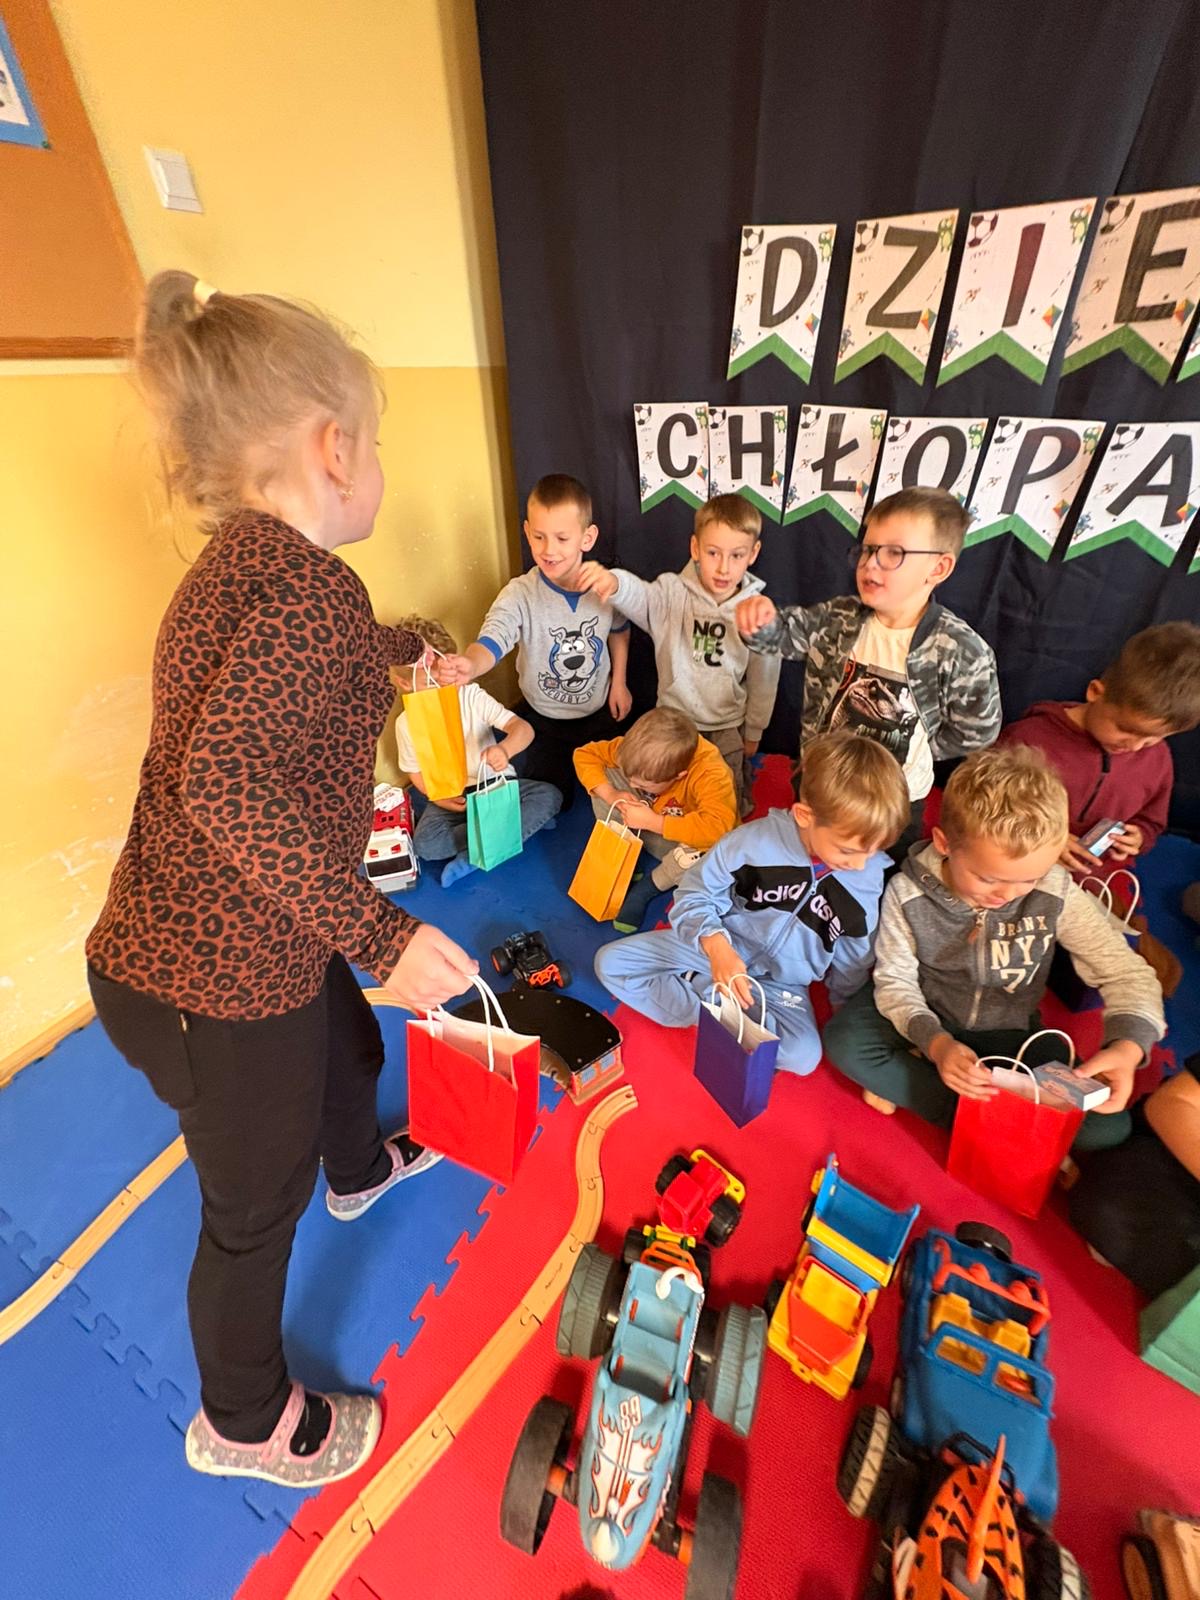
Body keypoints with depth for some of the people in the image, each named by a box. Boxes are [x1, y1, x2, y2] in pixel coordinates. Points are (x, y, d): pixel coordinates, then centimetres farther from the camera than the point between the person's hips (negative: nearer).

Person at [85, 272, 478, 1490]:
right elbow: (225, 781, -36)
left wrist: (408, 643, 41)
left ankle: (360, 1169, 67)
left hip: (225, 942, 9)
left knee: (350, 1044, 33)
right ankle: (244, 1425, 50)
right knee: (257, 1208, 17)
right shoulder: (308, 587, -25)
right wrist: (379, 931, -32)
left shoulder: (241, 564, 7)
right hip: (217, 984, -9)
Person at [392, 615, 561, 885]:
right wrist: (440, 797, -17)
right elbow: (417, 772, 3)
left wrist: (505, 749, -47)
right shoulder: (407, 722, -8)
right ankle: (525, 821, -20)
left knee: (549, 795, -25)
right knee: (425, 844, -28)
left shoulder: (472, 696, -13)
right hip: (450, 797, 1)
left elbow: (523, 728, -23)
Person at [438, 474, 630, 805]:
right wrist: (469, 665, -64)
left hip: (599, 714, 2)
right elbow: (491, 641, -42)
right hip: (542, 721, -2)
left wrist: (619, 682, 5)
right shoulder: (520, 594, -26)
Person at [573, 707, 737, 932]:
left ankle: (644, 889, -11)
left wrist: (652, 821, -43)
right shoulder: (643, 750, -23)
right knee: (604, 774, -15)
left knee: (706, 849, -40)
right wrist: (611, 795, -30)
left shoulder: (710, 774, -37)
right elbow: (584, 755, -13)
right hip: (650, 829, 4)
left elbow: (717, 828, -51)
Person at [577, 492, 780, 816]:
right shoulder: (673, 593, -14)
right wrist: (614, 582, -58)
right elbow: (639, 597, -35)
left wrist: (754, 731, 9)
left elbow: (763, 677, 0)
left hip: (728, 728, 0)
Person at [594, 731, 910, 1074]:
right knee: (610, 962, -11)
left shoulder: (870, 876, -13)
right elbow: (695, 894, -14)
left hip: (781, 982, 1)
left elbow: (852, 960, 5)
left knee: (803, 1055, -29)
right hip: (720, 949, -1)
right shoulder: (755, 840, -25)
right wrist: (715, 944, -33)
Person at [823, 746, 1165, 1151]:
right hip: (928, 1022, -1)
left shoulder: (1057, 895, -21)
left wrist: (1128, 1047, -32)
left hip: (1009, 1034, 2)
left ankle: (908, 1087, -10)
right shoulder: (908, 893, -24)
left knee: (1107, 1126, -18)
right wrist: (934, 1041, -34)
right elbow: (895, 981, -16)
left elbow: (1128, 974, -13)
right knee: (845, 1041, -29)